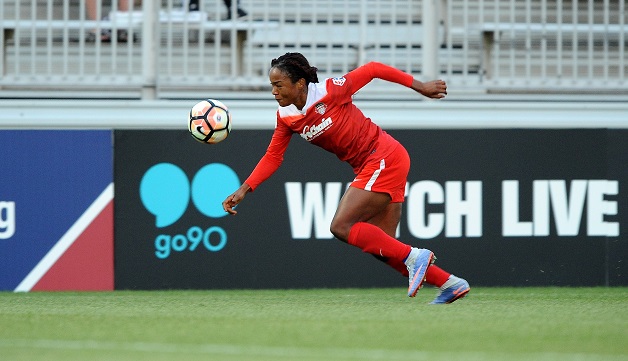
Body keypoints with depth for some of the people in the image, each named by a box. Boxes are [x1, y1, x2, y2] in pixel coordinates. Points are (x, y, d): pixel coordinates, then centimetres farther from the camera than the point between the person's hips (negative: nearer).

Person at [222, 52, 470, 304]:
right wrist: (244, 190, -5)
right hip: (367, 168, 8)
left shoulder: (330, 91, -19)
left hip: (384, 158, -8)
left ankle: (413, 257, -11)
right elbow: (273, 157, 6)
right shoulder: (286, 117, 1)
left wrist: (420, 87, -2)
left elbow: (372, 69, -9)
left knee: (341, 226, -16)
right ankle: (450, 284, 11)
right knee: (381, 246, 5)